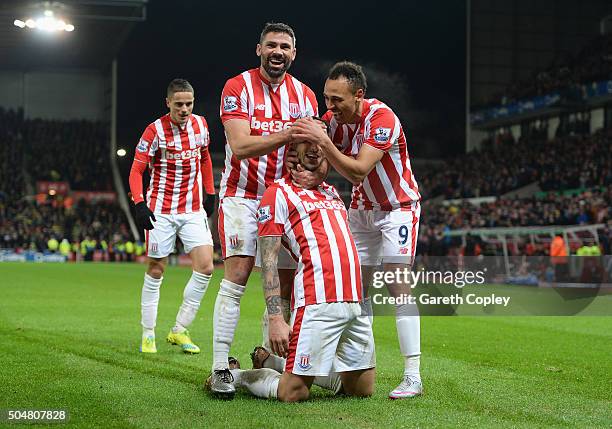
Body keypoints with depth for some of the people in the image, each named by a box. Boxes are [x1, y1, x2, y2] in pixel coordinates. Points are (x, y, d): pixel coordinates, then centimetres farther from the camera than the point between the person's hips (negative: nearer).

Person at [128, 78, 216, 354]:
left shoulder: (200, 124, 2)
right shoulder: (155, 130, -11)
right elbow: (136, 170, -10)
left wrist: (210, 194, 17)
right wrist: (139, 204, -22)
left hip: (193, 210, 4)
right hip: (161, 211, -4)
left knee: (205, 267, -8)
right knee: (156, 271, 2)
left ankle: (179, 330, 5)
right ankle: (148, 334, 16)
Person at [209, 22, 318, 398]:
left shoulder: (304, 95, 7)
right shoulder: (238, 88, -8)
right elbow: (240, 147, -21)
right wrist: (289, 134, -32)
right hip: (243, 195, -5)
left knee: (284, 284, 2)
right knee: (236, 279, -13)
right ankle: (220, 368, -10)